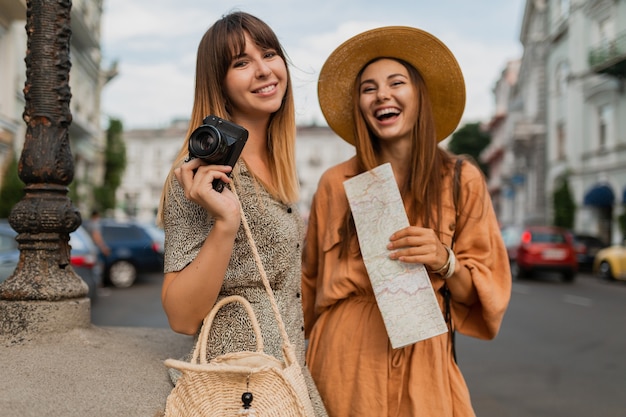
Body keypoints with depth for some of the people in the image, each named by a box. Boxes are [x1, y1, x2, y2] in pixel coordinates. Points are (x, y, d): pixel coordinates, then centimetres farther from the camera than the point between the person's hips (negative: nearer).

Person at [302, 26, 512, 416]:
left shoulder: (462, 179, -2)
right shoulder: (335, 183, 0)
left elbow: (487, 291, -1)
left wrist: (445, 261, -19)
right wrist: (305, 359, 14)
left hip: (423, 359, 0)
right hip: (346, 361, 1)